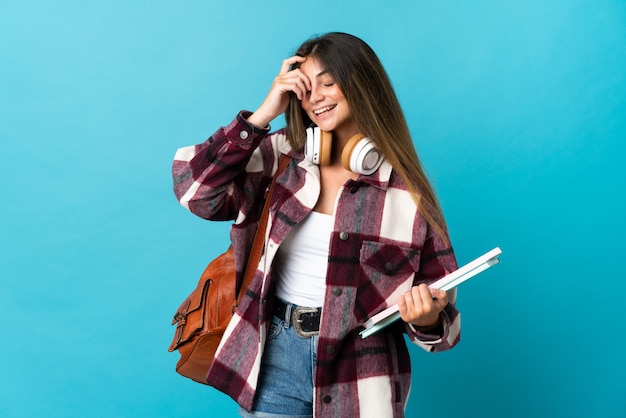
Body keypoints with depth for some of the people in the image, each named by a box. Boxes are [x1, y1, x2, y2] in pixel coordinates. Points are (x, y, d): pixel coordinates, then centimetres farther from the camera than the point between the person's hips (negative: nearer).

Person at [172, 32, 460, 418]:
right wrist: (264, 114, -13)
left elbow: (438, 307, -2)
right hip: (276, 356, 2)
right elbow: (196, 192, -13)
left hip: (359, 375, -1)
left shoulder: (405, 190, -6)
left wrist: (428, 320, -25)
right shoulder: (281, 156, 0)